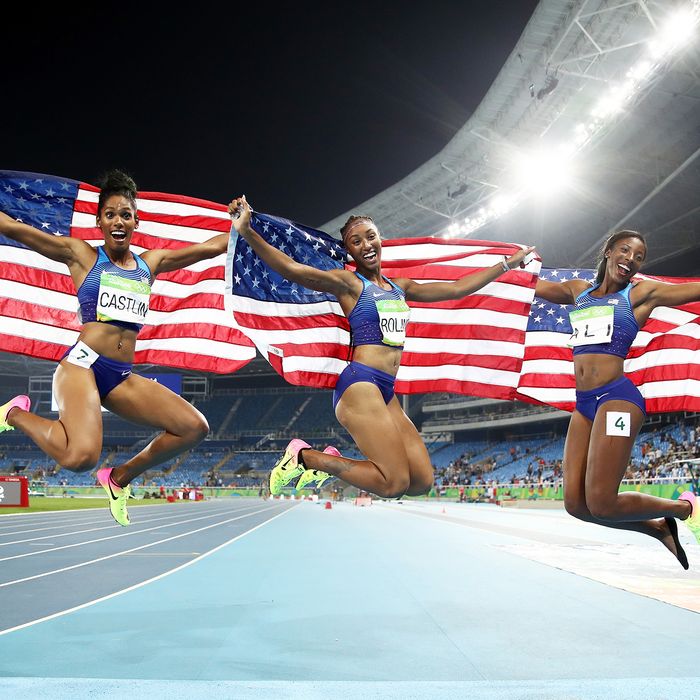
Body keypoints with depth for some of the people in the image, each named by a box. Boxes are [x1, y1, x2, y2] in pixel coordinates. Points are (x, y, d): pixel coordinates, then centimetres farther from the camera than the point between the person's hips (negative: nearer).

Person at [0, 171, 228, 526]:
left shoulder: (150, 262, 17)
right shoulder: (82, 255, 5)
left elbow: (212, 246, 24)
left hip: (122, 377, 5)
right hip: (82, 364, -5)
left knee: (195, 427, -10)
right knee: (80, 457, -32)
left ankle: (120, 477, 12)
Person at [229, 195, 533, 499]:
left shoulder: (400, 287, 20)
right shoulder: (348, 283, 0)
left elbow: (457, 288, 26)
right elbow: (292, 269, -15)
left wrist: (508, 263, 31)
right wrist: (247, 232, -29)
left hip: (386, 391, 8)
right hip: (360, 383, -7)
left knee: (422, 482, -3)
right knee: (395, 484, -16)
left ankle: (331, 462, 11)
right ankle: (303, 456, -1)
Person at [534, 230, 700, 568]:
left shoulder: (642, 293, 6)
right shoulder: (578, 290, 19)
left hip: (617, 398, -6)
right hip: (583, 404, 6)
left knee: (601, 503, -13)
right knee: (576, 504, 0)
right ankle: (660, 529, 22)